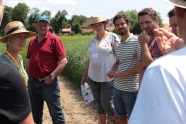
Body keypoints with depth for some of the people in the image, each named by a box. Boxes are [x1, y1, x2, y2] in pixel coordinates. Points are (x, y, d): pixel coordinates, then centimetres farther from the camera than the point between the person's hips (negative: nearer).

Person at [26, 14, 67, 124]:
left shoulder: (54, 40, -7)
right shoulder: (32, 41, 12)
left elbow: (63, 61, -12)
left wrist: (52, 76, -17)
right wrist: (28, 76, 10)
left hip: (48, 82, -6)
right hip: (33, 82, 6)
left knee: (56, 112, 1)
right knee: (36, 113, 18)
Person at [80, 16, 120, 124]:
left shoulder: (112, 37, -6)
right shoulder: (92, 40, 11)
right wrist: (84, 76, 18)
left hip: (108, 78, -6)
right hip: (93, 77, 6)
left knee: (107, 104, -7)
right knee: (99, 103, 12)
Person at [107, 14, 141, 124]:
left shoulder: (136, 42, -14)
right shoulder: (118, 44, 11)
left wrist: (123, 74, -19)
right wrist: (112, 71, -1)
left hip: (131, 89, -7)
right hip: (117, 87, 7)